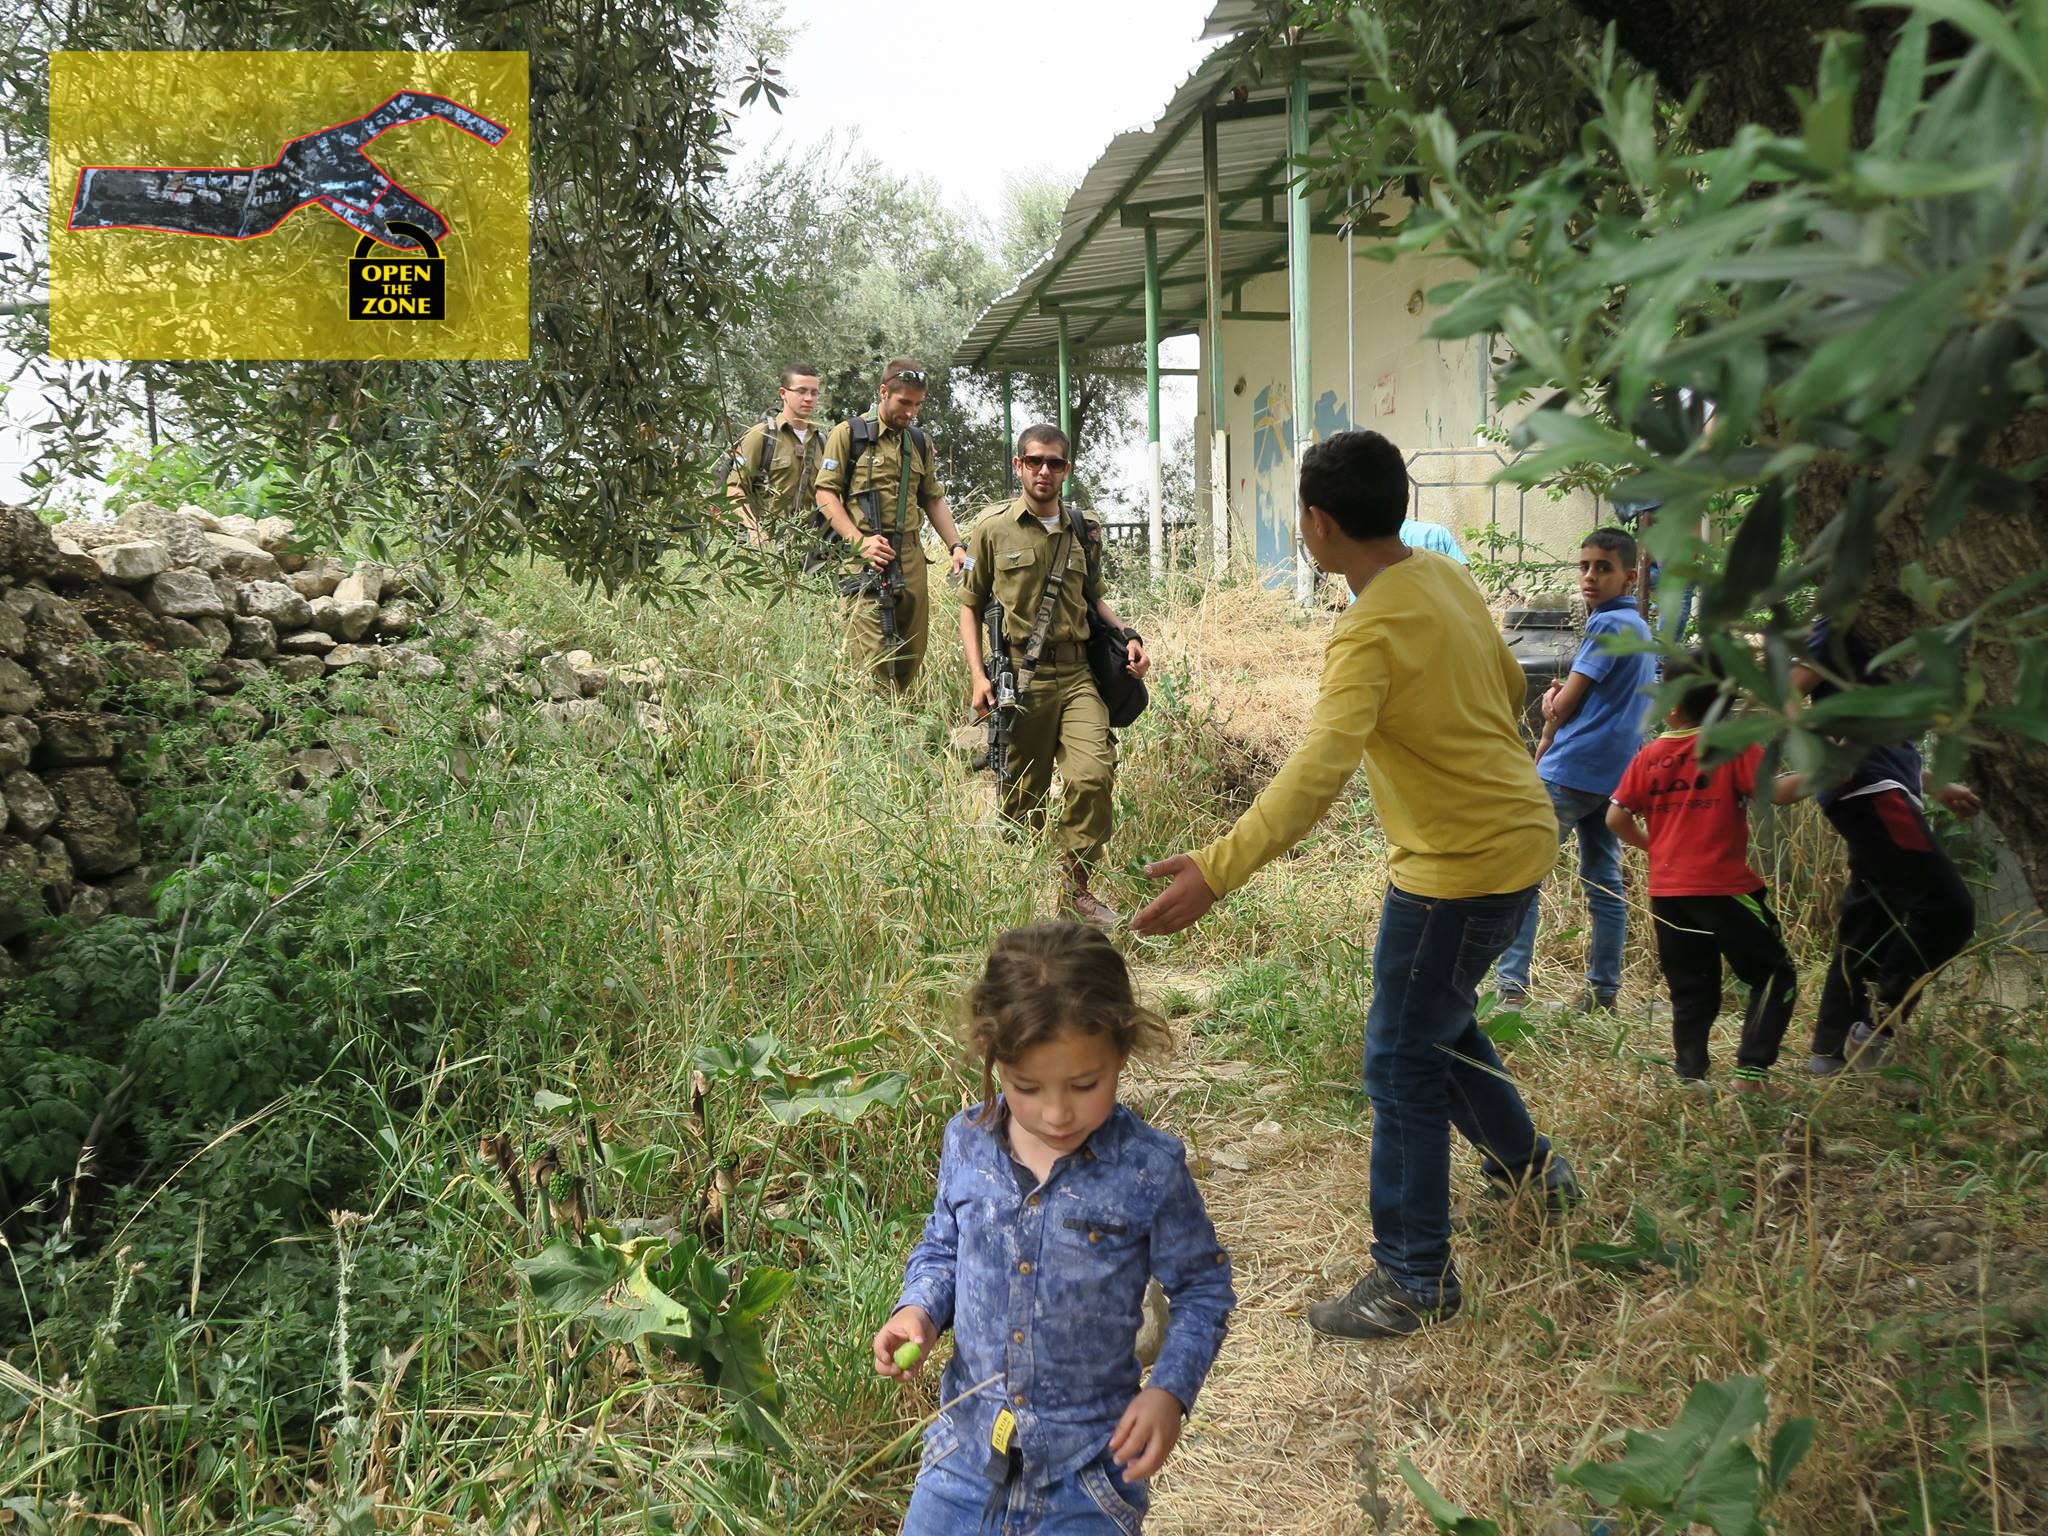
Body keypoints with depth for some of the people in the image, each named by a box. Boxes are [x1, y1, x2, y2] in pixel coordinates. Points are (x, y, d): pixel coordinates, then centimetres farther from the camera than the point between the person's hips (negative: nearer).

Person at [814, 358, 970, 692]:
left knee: (913, 652, 6)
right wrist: (860, 541, -15)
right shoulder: (848, 434, 2)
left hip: (910, 557, 6)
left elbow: (934, 499, 24)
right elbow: (825, 493, -3)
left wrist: (956, 546, 9)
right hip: (864, 558, -6)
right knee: (872, 656, -13)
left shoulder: (920, 443, 19)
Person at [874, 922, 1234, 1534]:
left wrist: (1170, 1391, -16)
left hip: (1087, 1465, -2)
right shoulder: (966, 1144, -7)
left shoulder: (1150, 1169, -16)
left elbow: (1202, 1289, -3)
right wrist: (917, 1309, -8)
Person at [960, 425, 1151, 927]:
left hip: (1077, 673, 2)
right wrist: (978, 674, -3)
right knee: (1022, 792, 4)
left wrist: (1127, 633, 7)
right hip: (1019, 675, -2)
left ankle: (1075, 889, -1)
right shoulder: (993, 527, 3)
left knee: (1094, 773, -16)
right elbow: (971, 604, 7)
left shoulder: (1084, 533, 14)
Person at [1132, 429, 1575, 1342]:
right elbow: (1510, 688, 18)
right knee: (1436, 1019, 26)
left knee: (1401, 1061, 0)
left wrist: (1217, 870, -43)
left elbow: (1316, 772, -37)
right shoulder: (1447, 580, 4)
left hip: (1461, 865, -10)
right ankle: (1528, 1167, 44)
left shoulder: (1371, 633, -24)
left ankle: (1415, 1280, 10)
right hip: (1514, 834, 10)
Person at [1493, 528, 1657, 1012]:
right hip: (1613, 773, 9)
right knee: (1604, 881, 11)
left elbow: (1567, 701, -9)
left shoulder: (1608, 625, -12)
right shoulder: (1641, 628, 17)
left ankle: (1512, 985, -13)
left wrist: (1545, 742, 8)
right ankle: (1603, 990, 14)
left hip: (1572, 770, -9)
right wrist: (1562, 696, -1)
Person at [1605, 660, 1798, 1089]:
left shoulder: (1649, 756, 6)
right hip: (1722, 887, -4)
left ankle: (1691, 1078, 10)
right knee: (1773, 975, 8)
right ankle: (1750, 1071, -3)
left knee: (1691, 991, 14)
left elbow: (1616, 818, 4)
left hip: (1666, 891, 4)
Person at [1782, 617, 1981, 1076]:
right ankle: (1877, 1022, -9)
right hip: (1868, 791, -10)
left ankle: (1830, 1052, 11)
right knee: (1947, 905, -14)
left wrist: (1940, 788, 30)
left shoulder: (1876, 638, 25)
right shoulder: (1845, 626, -2)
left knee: (1868, 927, 8)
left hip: (1882, 791, 10)